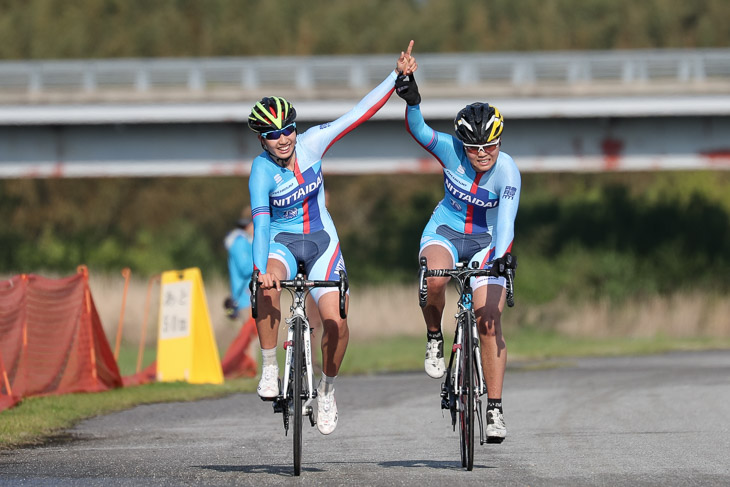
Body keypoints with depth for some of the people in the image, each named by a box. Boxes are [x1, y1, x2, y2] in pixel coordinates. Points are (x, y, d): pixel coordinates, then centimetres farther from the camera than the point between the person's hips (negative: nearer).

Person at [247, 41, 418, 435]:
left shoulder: (311, 143, -11)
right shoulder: (262, 171, -19)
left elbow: (359, 114, -10)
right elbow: (261, 222, -30)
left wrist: (396, 77, -16)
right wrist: (261, 269, -44)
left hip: (320, 239, 2)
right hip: (282, 240, -2)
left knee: (336, 323, -14)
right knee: (268, 288, -37)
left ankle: (327, 389, 11)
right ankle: (269, 369, -23)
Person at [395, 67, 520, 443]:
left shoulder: (507, 170, -23)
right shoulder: (450, 149, -18)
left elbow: (506, 218, -33)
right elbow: (417, 130, -33)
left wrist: (502, 256, -50)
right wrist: (411, 103, -54)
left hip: (486, 241, -1)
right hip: (446, 230, 1)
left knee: (489, 323, -14)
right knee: (434, 281, -35)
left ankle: (494, 409, -8)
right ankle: (434, 338, -5)